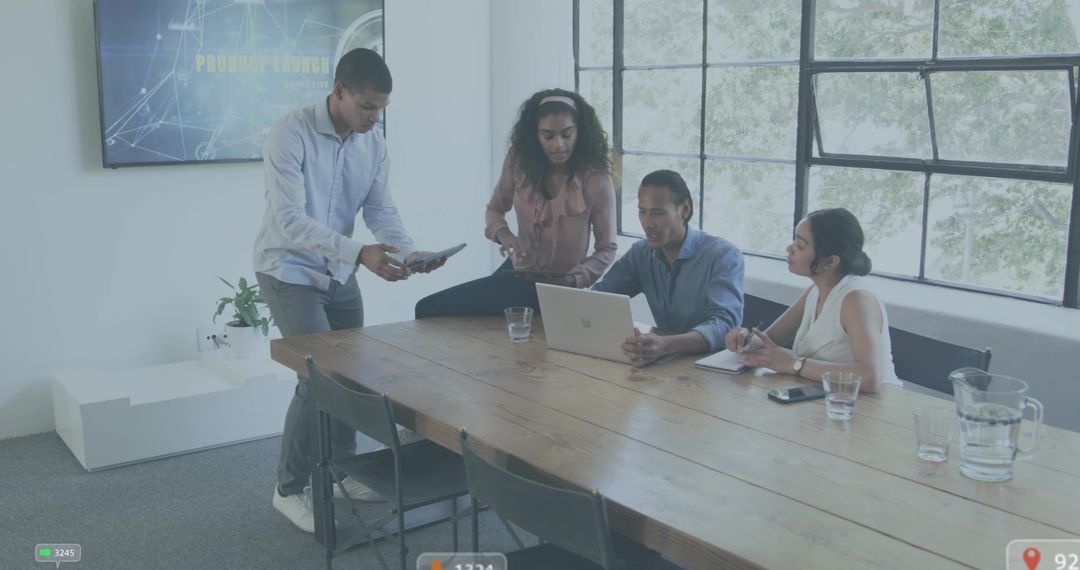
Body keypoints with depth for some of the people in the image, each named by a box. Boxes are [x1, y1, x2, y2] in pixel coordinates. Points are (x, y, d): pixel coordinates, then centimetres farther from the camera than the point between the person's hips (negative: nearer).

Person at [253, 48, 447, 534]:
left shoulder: (374, 142, -3)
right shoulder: (290, 134, -23)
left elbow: (381, 210, -1)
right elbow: (290, 220, -30)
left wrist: (409, 252, -21)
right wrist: (361, 254, -40)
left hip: (339, 273, 7)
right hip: (289, 271, -6)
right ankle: (289, 489, 7)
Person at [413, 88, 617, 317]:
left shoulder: (596, 181, -23)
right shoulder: (519, 160, -10)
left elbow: (607, 250, -11)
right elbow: (495, 209, 7)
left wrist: (571, 280, -26)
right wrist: (503, 234, -16)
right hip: (516, 271, 6)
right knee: (428, 307, 20)